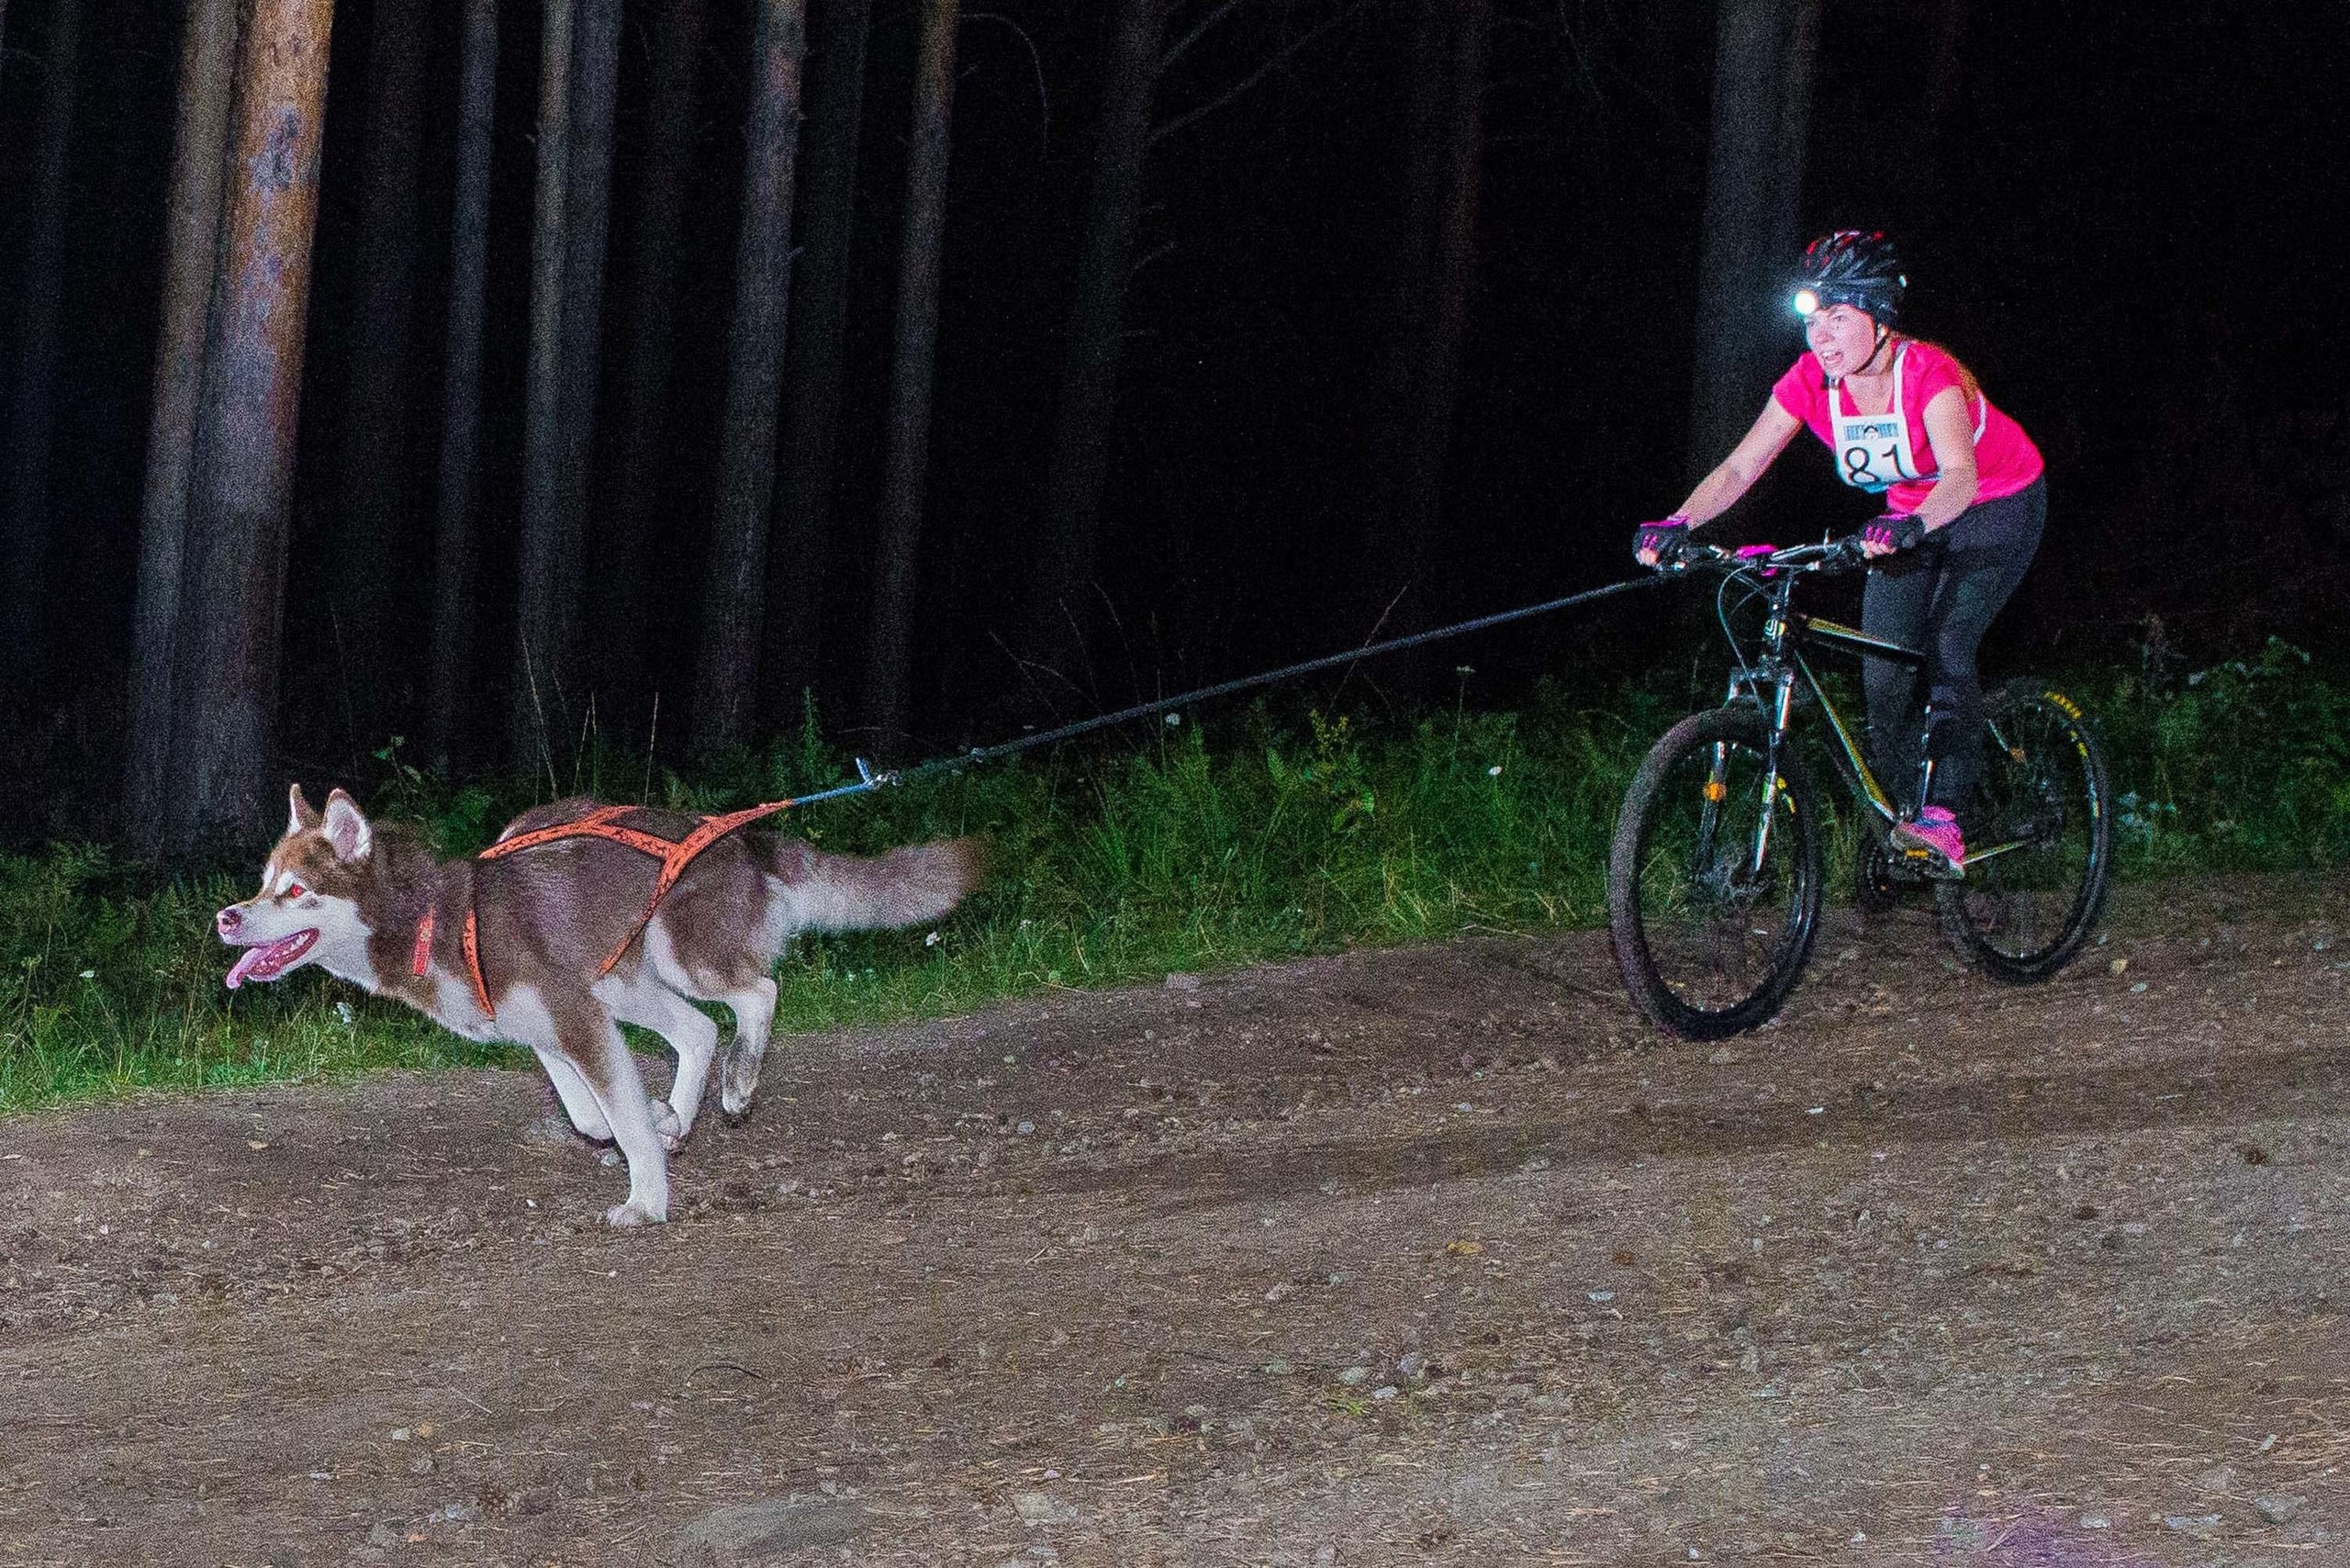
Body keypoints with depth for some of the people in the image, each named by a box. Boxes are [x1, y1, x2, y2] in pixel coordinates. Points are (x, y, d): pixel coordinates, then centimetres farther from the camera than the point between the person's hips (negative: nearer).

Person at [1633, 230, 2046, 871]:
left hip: (1999, 506, -5)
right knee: (1883, 672, -7)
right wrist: (1678, 525, -39)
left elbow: (1961, 475, -48)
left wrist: (1910, 526, -68)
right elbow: (1739, 468, -21)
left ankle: (1942, 819, -20)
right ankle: (1897, 818, 4)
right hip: (1911, 514, 5)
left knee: (1947, 647, -23)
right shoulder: (1811, 381, -18)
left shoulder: (1927, 372, -34)